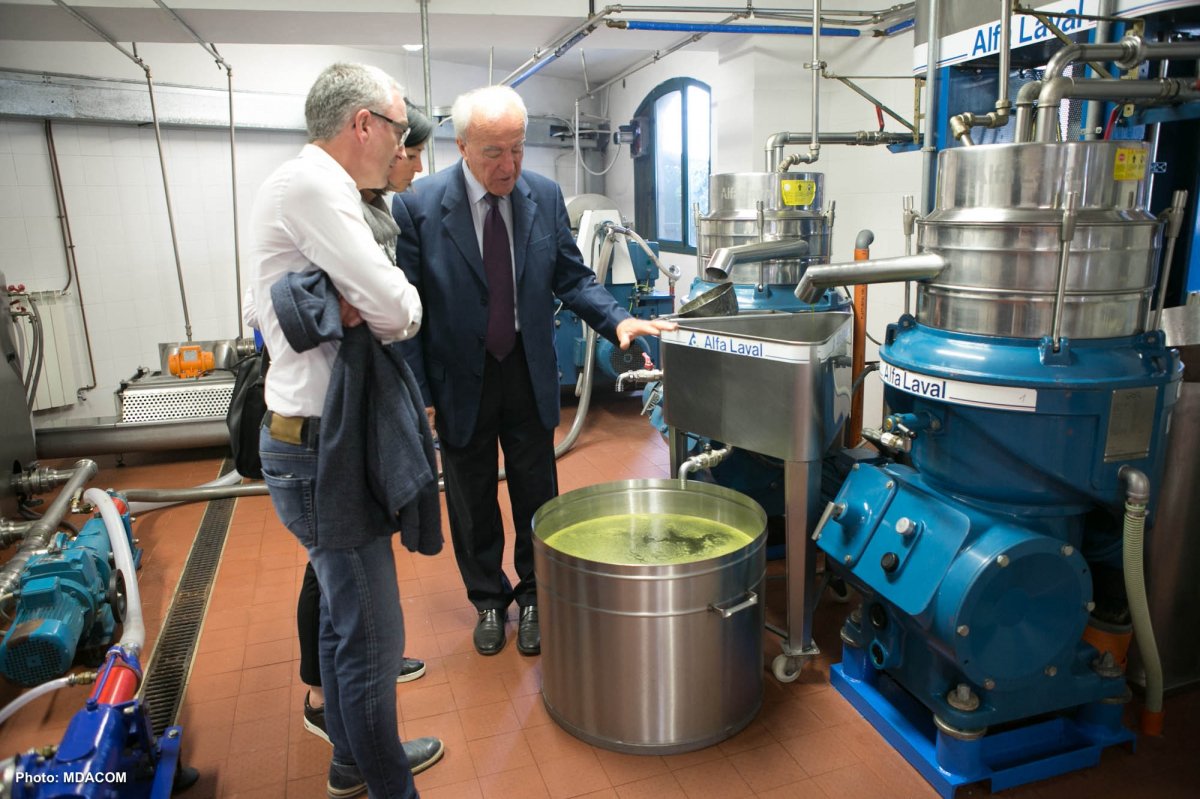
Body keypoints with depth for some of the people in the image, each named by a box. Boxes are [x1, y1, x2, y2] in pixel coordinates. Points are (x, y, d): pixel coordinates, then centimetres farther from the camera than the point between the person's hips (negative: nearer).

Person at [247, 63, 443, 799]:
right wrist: (374, 308, -2)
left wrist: (355, 305, -9)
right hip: (321, 446, -11)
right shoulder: (311, 185, -17)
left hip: (320, 439, 11)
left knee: (343, 615, 22)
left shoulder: (315, 185, 15)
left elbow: (373, 304, 12)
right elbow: (400, 311, -23)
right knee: (373, 637, 1)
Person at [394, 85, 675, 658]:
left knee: (536, 495, 13)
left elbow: (571, 277, 2)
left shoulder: (544, 196, -5)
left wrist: (618, 320, -16)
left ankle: (533, 598, 36)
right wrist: (418, 395, -12)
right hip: (461, 379, -2)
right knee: (472, 501, 14)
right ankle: (488, 600, 38)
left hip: (529, 370, 2)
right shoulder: (418, 206, -14)